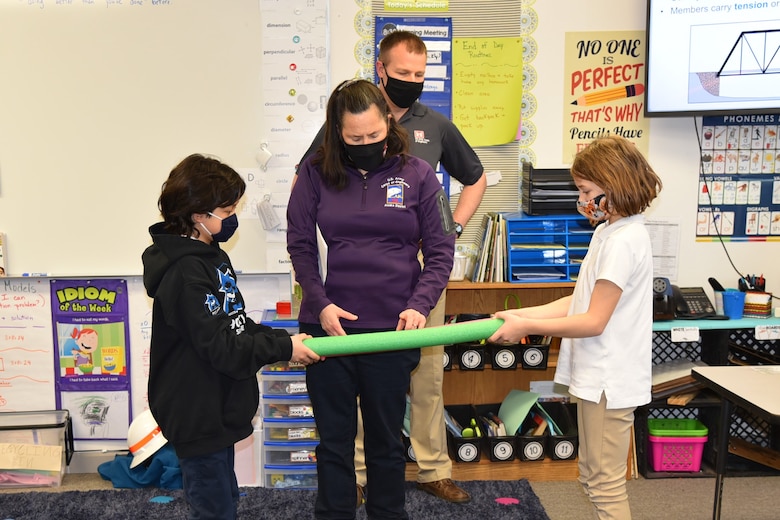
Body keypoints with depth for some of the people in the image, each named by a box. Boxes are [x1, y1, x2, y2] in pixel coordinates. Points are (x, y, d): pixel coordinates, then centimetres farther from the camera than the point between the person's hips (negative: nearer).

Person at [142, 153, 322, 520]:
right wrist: (282, 347, -19)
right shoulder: (185, 273, -23)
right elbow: (220, 348, -25)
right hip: (198, 416, -10)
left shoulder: (209, 256, 9)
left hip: (216, 411, 10)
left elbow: (235, 326, 12)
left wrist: (283, 339, -2)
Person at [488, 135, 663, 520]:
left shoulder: (622, 240, -20)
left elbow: (593, 321, -21)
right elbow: (578, 302, 11)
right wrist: (520, 314, 2)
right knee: (593, 479, 21)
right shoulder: (609, 232, 12)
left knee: (606, 487, 2)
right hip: (597, 375, 10)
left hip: (608, 380, -10)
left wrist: (526, 326, -15)